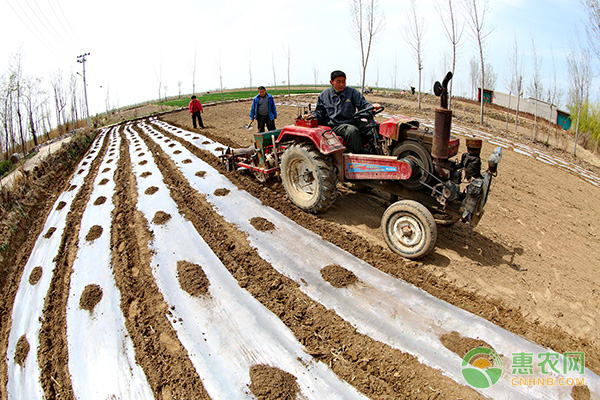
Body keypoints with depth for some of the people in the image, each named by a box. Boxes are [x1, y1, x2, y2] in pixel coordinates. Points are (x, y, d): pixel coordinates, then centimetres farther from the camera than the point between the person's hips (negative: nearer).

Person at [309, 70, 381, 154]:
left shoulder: (352, 92, 11)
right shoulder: (324, 95, 11)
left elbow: (363, 104, 4)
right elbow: (319, 111, 16)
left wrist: (372, 106, -17)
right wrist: (313, 116, -6)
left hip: (352, 122, 3)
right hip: (336, 125, -3)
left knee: (373, 127, -23)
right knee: (352, 130, -36)